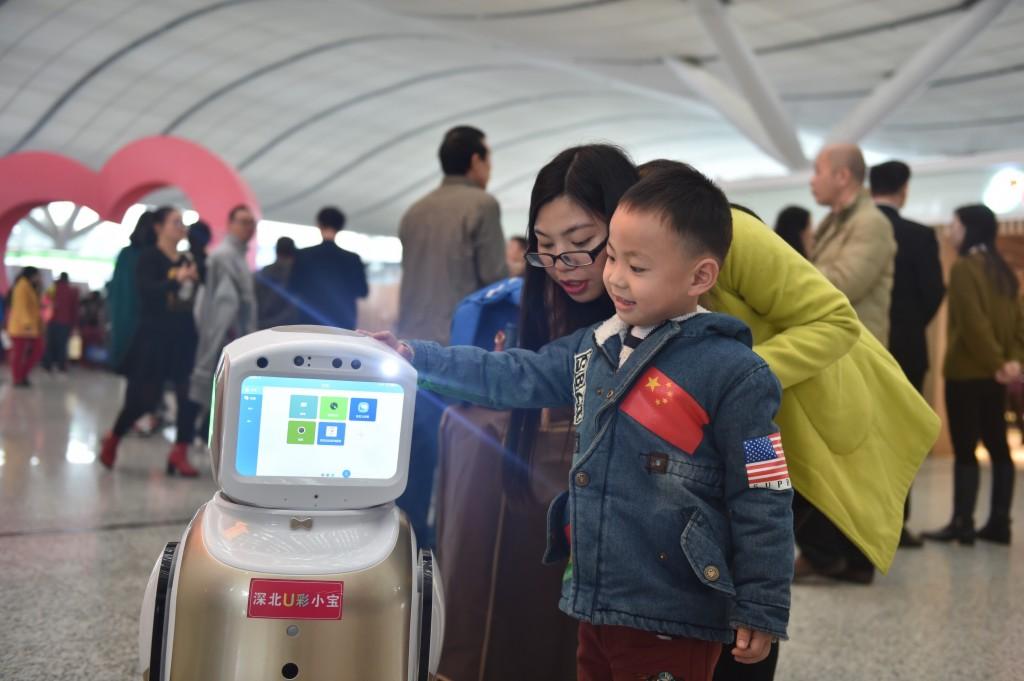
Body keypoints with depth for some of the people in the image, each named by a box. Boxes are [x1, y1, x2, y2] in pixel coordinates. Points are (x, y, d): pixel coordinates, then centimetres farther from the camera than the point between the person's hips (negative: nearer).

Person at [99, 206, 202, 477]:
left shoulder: (187, 260, 11)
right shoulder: (149, 257, -5)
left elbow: (198, 296, 13)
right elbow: (147, 290, -23)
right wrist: (177, 280, -36)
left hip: (185, 337, 5)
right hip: (154, 336, -5)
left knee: (190, 395, -4)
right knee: (144, 397, 0)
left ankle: (179, 452, 2)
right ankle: (112, 440, 24)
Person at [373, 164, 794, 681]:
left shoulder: (733, 373, -14)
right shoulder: (593, 349, 7)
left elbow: (761, 503, -12)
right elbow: (512, 378, 14)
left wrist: (761, 611, -10)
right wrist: (414, 356, 8)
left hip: (672, 622, -7)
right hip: (596, 605, 7)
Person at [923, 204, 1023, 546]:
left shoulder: (963, 268, -11)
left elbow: (973, 323, -18)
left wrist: (997, 362, -13)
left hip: (967, 372, -8)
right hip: (992, 375, 8)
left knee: (964, 450, -5)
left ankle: (962, 524, -2)